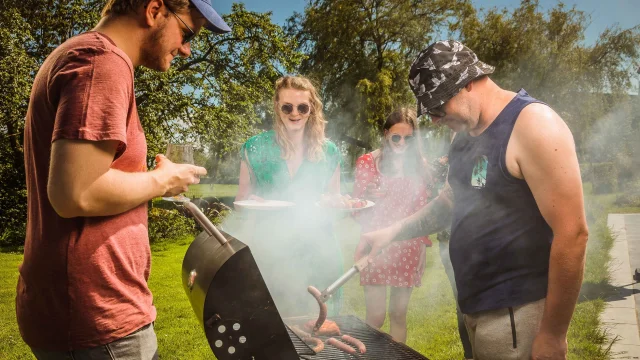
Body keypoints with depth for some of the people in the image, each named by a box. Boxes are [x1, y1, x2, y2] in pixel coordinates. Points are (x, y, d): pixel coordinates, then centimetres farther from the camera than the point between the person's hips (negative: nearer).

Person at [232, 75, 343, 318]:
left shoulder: (328, 152, 2)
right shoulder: (255, 148, -1)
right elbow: (241, 199, 6)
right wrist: (252, 203, -15)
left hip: (316, 252, 1)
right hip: (268, 250, -1)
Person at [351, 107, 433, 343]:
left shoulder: (420, 165, 8)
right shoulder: (368, 162, -2)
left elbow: (424, 208, 14)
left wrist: (423, 244, 5)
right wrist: (369, 197, -22)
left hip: (409, 250, 3)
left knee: (399, 314, 10)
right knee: (376, 317, -4)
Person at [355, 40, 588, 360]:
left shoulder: (533, 125, -17)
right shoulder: (466, 134, 9)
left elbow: (571, 233, -20)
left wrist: (552, 334, -17)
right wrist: (394, 231, 5)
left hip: (516, 312, -8)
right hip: (474, 306, 8)